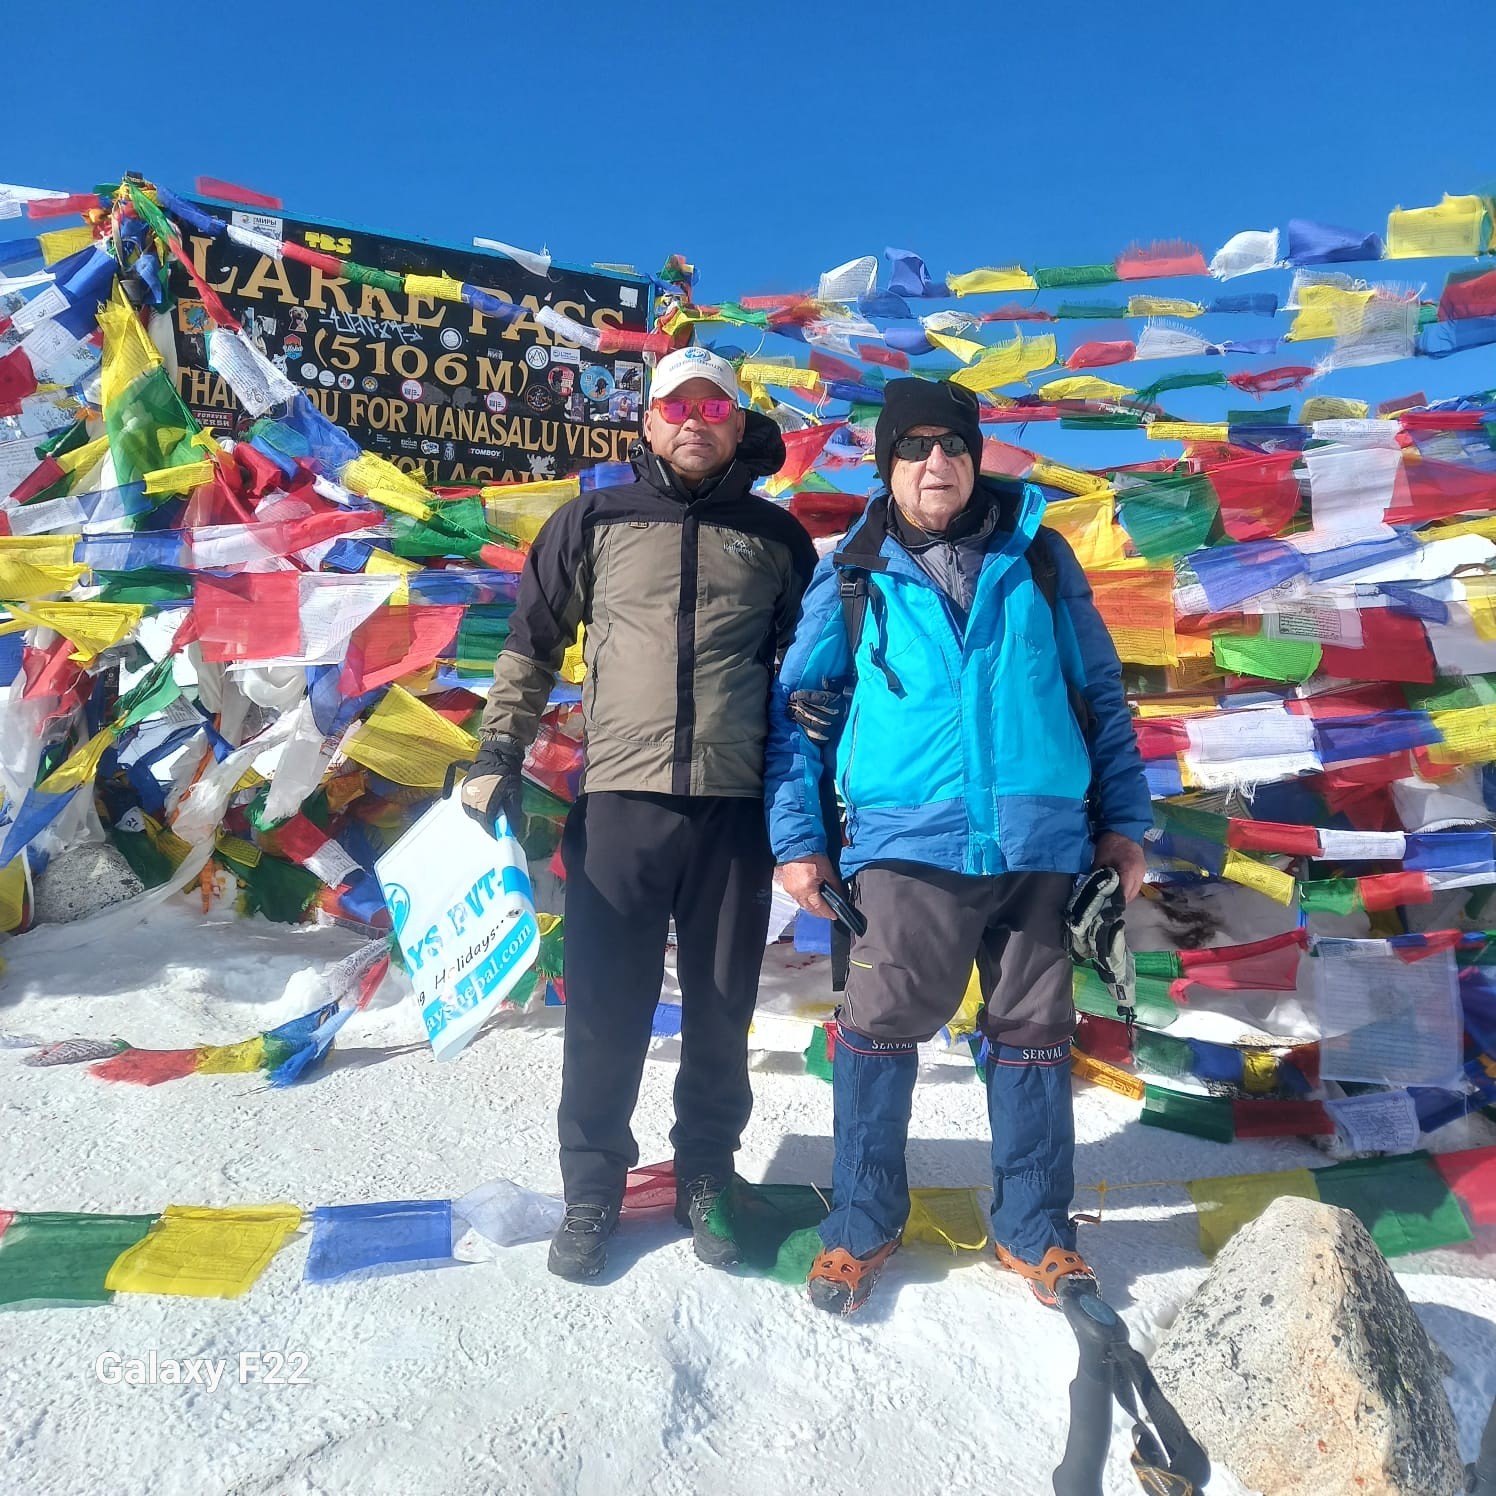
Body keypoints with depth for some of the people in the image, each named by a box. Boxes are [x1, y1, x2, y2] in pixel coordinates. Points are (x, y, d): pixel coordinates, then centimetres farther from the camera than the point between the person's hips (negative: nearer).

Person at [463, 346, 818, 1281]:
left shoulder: (778, 538, 11)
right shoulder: (594, 522, 8)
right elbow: (532, 647, 12)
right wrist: (497, 758, 5)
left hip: (737, 809, 1)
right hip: (619, 802, -1)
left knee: (722, 1012, 10)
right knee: (606, 1011, 5)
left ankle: (707, 1178, 28)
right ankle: (592, 1188, 23)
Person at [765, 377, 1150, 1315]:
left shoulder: (1038, 556, 9)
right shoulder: (854, 575, 6)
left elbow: (1101, 692, 13)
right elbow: (796, 706, 9)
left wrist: (1123, 822, 10)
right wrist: (798, 838, 2)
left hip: (1042, 842, 2)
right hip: (909, 842, -1)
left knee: (1034, 1034, 10)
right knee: (880, 1028, 1)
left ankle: (1034, 1230, 28)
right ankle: (862, 1226, 21)